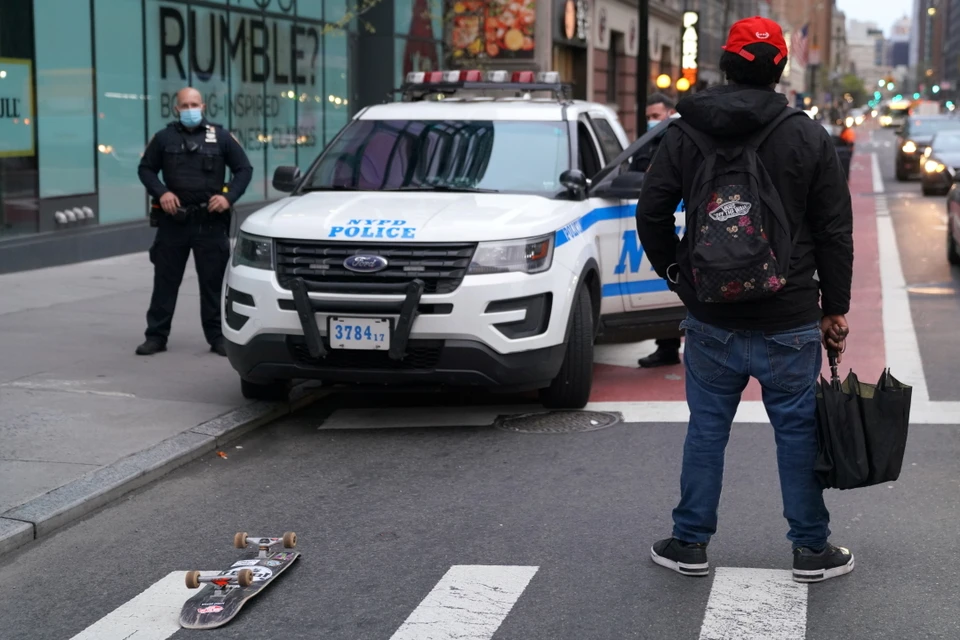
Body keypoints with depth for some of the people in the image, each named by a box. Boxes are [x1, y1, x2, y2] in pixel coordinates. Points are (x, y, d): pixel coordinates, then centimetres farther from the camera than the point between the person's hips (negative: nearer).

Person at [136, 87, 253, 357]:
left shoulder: (221, 137, 5)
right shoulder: (164, 138, 7)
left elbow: (244, 169, 8)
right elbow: (146, 168, 12)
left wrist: (229, 197, -6)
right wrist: (160, 193, -5)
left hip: (211, 221, -1)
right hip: (173, 220, 1)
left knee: (212, 282, 3)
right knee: (165, 281, 4)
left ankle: (216, 336, 10)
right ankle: (156, 336, 12)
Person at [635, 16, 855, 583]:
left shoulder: (684, 134, 0)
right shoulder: (809, 137, -4)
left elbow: (652, 215, 3)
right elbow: (835, 233, -2)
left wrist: (678, 275, 15)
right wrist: (834, 310, 6)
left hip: (711, 322, 2)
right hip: (789, 324, -1)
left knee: (706, 430, 11)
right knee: (798, 431, 7)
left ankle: (690, 544, 18)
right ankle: (812, 550, 15)